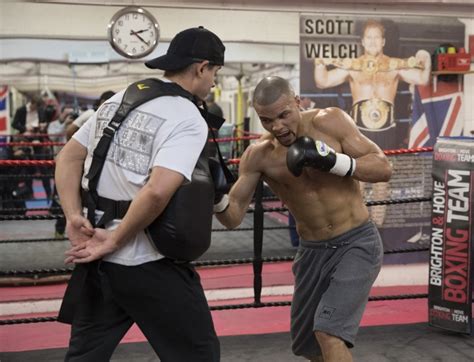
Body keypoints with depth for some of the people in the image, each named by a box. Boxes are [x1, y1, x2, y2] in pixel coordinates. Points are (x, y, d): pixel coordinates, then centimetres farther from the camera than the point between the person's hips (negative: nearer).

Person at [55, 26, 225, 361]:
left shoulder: (119, 100, 10)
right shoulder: (188, 119, -14)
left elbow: (68, 159, 13)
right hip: (148, 267, -7)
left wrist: (73, 216, 3)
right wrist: (114, 241, -15)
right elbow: (158, 192, -27)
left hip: (97, 257, 7)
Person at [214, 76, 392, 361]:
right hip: (312, 252, 4)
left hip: (357, 243, -4)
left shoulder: (330, 121, -14)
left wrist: (332, 161, -28)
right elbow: (233, 218, -9)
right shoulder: (258, 156, -9)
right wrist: (216, 195, -31)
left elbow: (384, 168, -14)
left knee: (328, 333, -20)